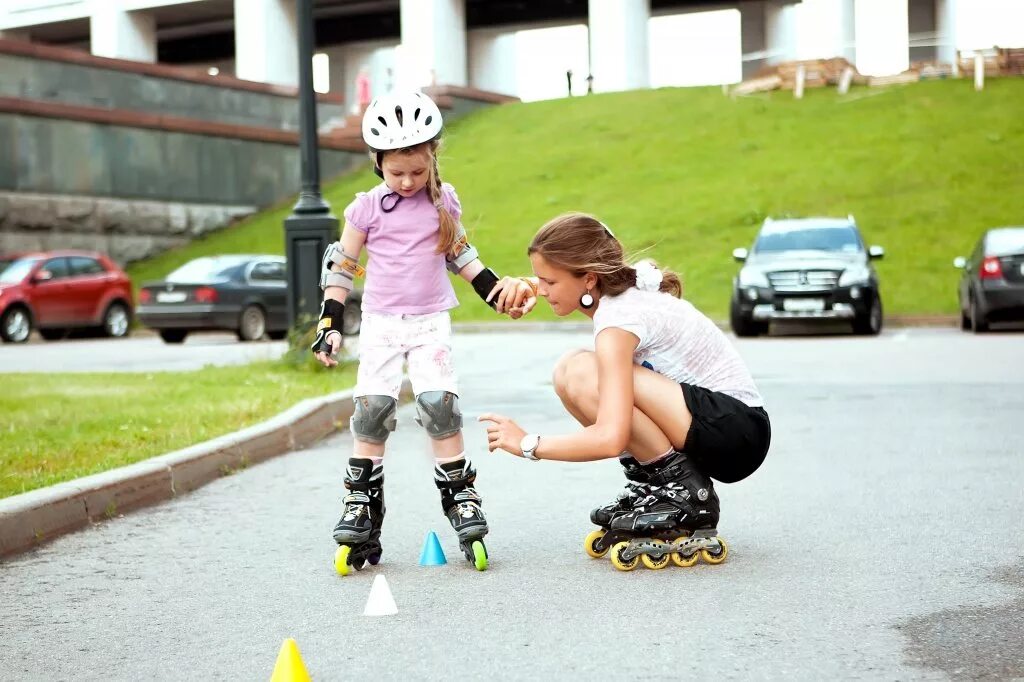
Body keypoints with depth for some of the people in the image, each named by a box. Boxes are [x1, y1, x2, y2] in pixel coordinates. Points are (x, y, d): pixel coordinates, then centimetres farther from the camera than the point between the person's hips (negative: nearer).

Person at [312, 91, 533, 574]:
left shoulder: (444, 201, 2)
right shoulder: (368, 207, -3)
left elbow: (459, 254, 17)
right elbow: (341, 266, 3)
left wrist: (494, 288, 7)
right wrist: (330, 325, -3)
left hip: (430, 322, 1)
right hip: (381, 322, 0)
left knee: (439, 404, -14)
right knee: (372, 409, -8)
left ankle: (461, 498, -2)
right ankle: (361, 508, 3)